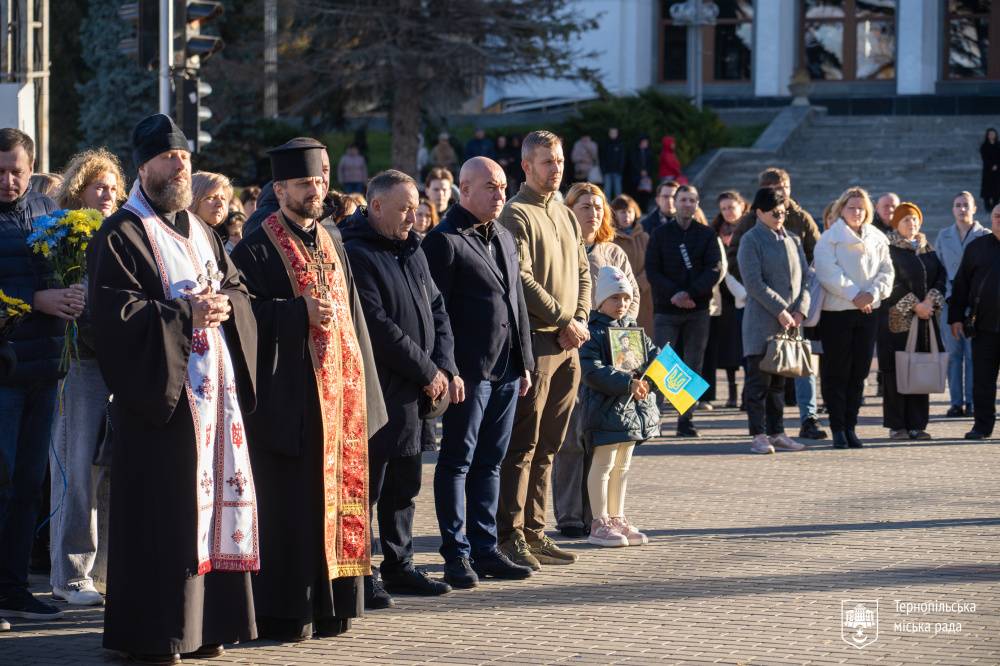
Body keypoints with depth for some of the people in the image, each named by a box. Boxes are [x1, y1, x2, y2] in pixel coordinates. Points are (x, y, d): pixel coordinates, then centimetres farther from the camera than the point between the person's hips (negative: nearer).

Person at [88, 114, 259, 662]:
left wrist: (224, 305, -3)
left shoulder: (200, 232, 21)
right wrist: (184, 314, -15)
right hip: (160, 393, -7)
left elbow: (238, 289, 20)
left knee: (215, 500, 5)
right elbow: (114, 313, -14)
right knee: (160, 512, -7)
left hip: (213, 388, 7)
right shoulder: (120, 236, -4)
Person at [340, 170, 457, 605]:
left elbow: (436, 311, 18)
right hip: (377, 391, -8)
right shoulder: (355, 255, -13)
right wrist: (427, 372, -14)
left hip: (415, 395, 8)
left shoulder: (412, 251, 16)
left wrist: (445, 366, 2)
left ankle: (398, 565, 23)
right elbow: (378, 327, -18)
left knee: (404, 487, 14)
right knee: (367, 486, -4)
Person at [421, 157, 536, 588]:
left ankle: (485, 550, 16)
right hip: (468, 374, -8)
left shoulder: (504, 239, 18)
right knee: (457, 462, -2)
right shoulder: (444, 241, -7)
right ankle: (456, 555, 2)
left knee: (490, 461, 11)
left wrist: (525, 362, 17)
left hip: (506, 371, 8)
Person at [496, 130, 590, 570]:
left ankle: (533, 531, 15)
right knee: (522, 444, -7)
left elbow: (582, 273, 19)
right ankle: (509, 535, -5)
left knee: (547, 446, 10)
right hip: (533, 342, -8)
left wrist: (579, 321, 2)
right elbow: (521, 280, -14)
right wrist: (564, 320, -12)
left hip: (566, 345, 8)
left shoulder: (566, 216, 19)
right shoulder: (516, 215, -7)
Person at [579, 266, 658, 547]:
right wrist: (627, 383, -25)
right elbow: (592, 372, -19)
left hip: (633, 407, 8)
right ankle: (599, 524, 1)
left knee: (622, 466, 14)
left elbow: (653, 355, 14)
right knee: (604, 465, -4)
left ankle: (617, 520, 22)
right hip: (605, 406, -8)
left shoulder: (633, 329, 14)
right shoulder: (593, 332, -10)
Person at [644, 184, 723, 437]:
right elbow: (652, 270, 0)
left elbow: (715, 271, -2)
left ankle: (686, 419, 5)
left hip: (697, 310, 1)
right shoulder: (660, 233, 7)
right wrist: (674, 294, -14)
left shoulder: (707, 235, 7)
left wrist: (689, 293, -15)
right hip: (666, 310, -1)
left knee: (693, 366, 1)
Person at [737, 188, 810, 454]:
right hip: (762, 322, -6)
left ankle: (777, 433, 14)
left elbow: (805, 276, 13)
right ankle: (758, 435, -1)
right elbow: (754, 282, -12)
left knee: (779, 380, 10)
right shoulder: (751, 240, -4)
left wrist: (800, 310, -2)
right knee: (760, 379, -4)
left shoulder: (792, 240, 15)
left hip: (789, 322, 6)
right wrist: (780, 310, -15)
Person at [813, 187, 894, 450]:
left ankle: (850, 427, 11)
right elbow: (828, 272, -11)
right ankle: (838, 429, 2)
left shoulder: (877, 239, 12)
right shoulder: (829, 238, -1)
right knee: (837, 373, -2)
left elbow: (886, 271, 7)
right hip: (836, 311, -4)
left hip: (868, 311, 4)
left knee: (859, 373, 5)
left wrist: (873, 293, -11)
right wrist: (854, 295, -17)